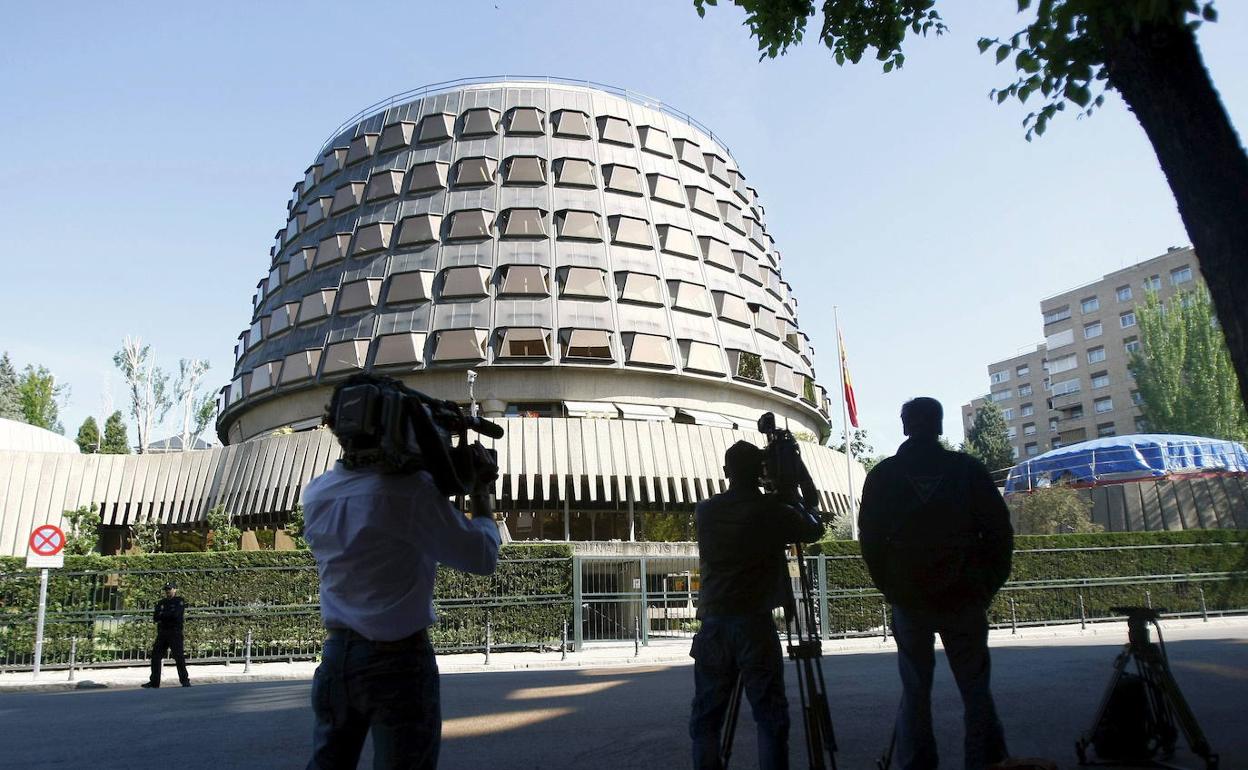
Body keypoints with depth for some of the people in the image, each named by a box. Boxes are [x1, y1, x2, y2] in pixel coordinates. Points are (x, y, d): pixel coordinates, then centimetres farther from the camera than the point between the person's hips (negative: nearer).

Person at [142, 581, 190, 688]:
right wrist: (168, 615, -11)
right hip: (162, 633, 6)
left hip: (175, 633, -6)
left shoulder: (180, 601, 1)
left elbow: (175, 614, -16)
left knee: (179, 657, -9)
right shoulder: (161, 603, 17)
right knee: (155, 656, 5)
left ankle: (185, 680, -2)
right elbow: (155, 618, 4)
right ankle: (154, 682, 14)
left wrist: (162, 615, -3)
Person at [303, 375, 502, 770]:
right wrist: (481, 491, 2)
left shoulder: (316, 493, 0)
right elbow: (482, 557, -11)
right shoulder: (412, 489, -19)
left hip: (337, 656, 6)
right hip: (399, 662, -6)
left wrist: (436, 473, 10)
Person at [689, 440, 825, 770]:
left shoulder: (705, 511, 4)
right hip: (755, 623, -3)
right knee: (770, 715, 3)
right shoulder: (774, 511, -3)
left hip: (713, 623, 3)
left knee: (706, 716, 8)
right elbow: (815, 530, 14)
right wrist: (798, 505, 32)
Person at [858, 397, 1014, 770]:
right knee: (975, 689, 8)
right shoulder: (967, 468, -1)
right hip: (964, 598, 0)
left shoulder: (883, 475, 0)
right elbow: (999, 531, 0)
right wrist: (988, 585, 9)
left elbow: (870, 539, 2)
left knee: (915, 690, 8)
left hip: (908, 599, 1)